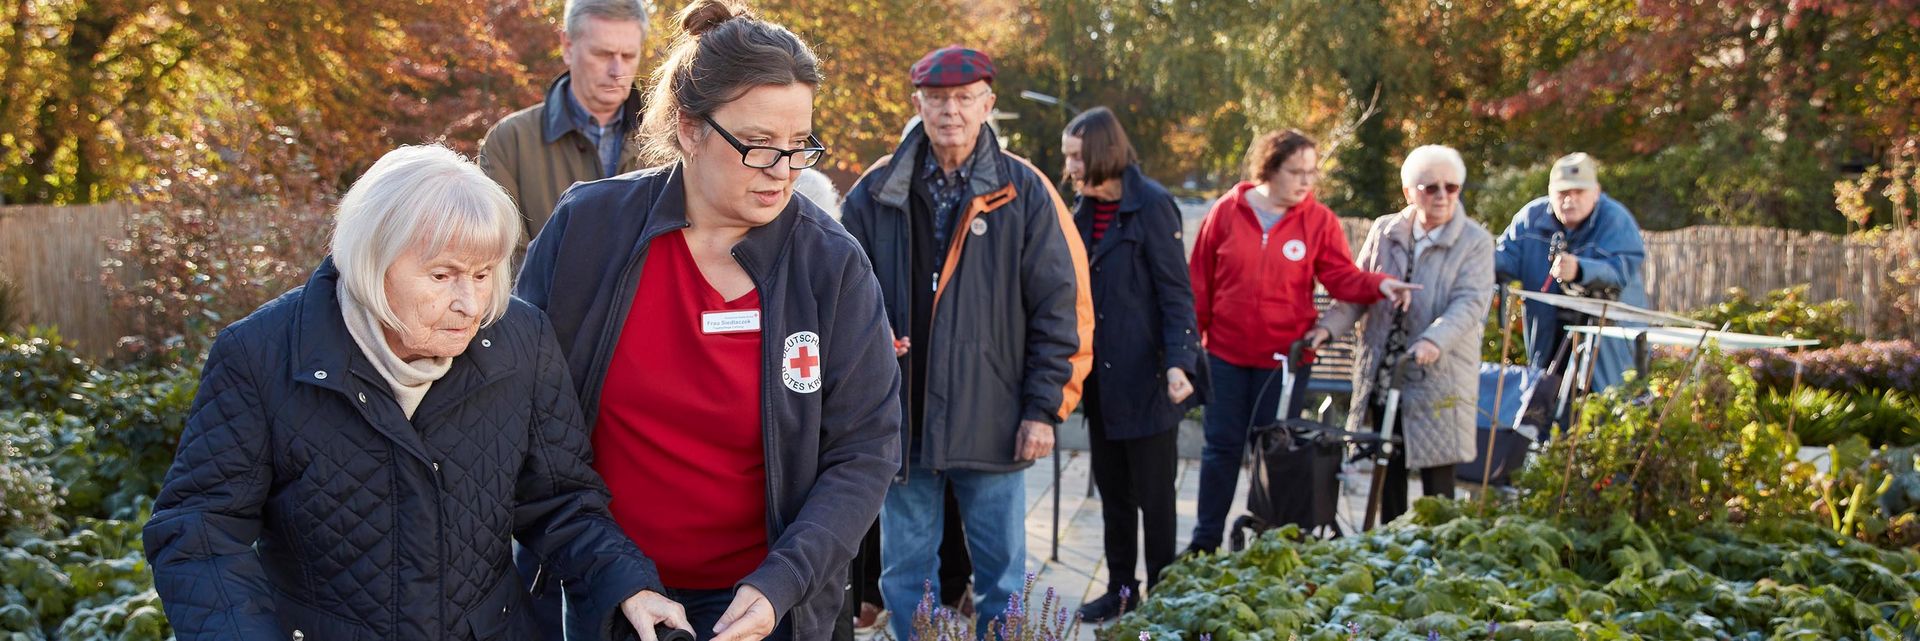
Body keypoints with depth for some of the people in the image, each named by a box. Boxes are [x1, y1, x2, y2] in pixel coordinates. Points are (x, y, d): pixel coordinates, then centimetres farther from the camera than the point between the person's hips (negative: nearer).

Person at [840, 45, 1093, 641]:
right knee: (904, 568, 12)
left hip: (993, 420, -1)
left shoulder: (1024, 192, -2)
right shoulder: (877, 192, 3)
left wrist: (1043, 408, -7)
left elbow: (1060, 308, -3)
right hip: (900, 416, 2)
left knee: (1002, 567, 10)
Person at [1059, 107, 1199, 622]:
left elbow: (1177, 293, -13)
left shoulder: (1151, 205, -12)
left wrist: (1180, 362, -24)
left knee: (1154, 495, 5)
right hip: (1100, 379, 7)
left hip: (1144, 378, -7)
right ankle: (1121, 587, 28)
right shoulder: (1084, 208, 10)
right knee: (1112, 490, 15)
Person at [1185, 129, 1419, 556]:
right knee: (1222, 446, 8)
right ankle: (1205, 540, 20)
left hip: (1285, 358, 0)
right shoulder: (1227, 212, -2)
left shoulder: (1319, 221, -1)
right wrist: (1190, 339, 3)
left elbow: (1343, 276, -4)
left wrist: (1379, 284, -24)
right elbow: (1199, 281, 2)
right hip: (1226, 353, 0)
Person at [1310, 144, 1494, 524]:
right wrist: (1328, 327, -9)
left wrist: (1434, 340, -31)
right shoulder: (1384, 232, 9)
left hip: (1439, 378, -4)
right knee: (1389, 473, 12)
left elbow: (1470, 302, -14)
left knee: (1437, 480, -1)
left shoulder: (1475, 241, -2)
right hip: (1382, 376, 4)